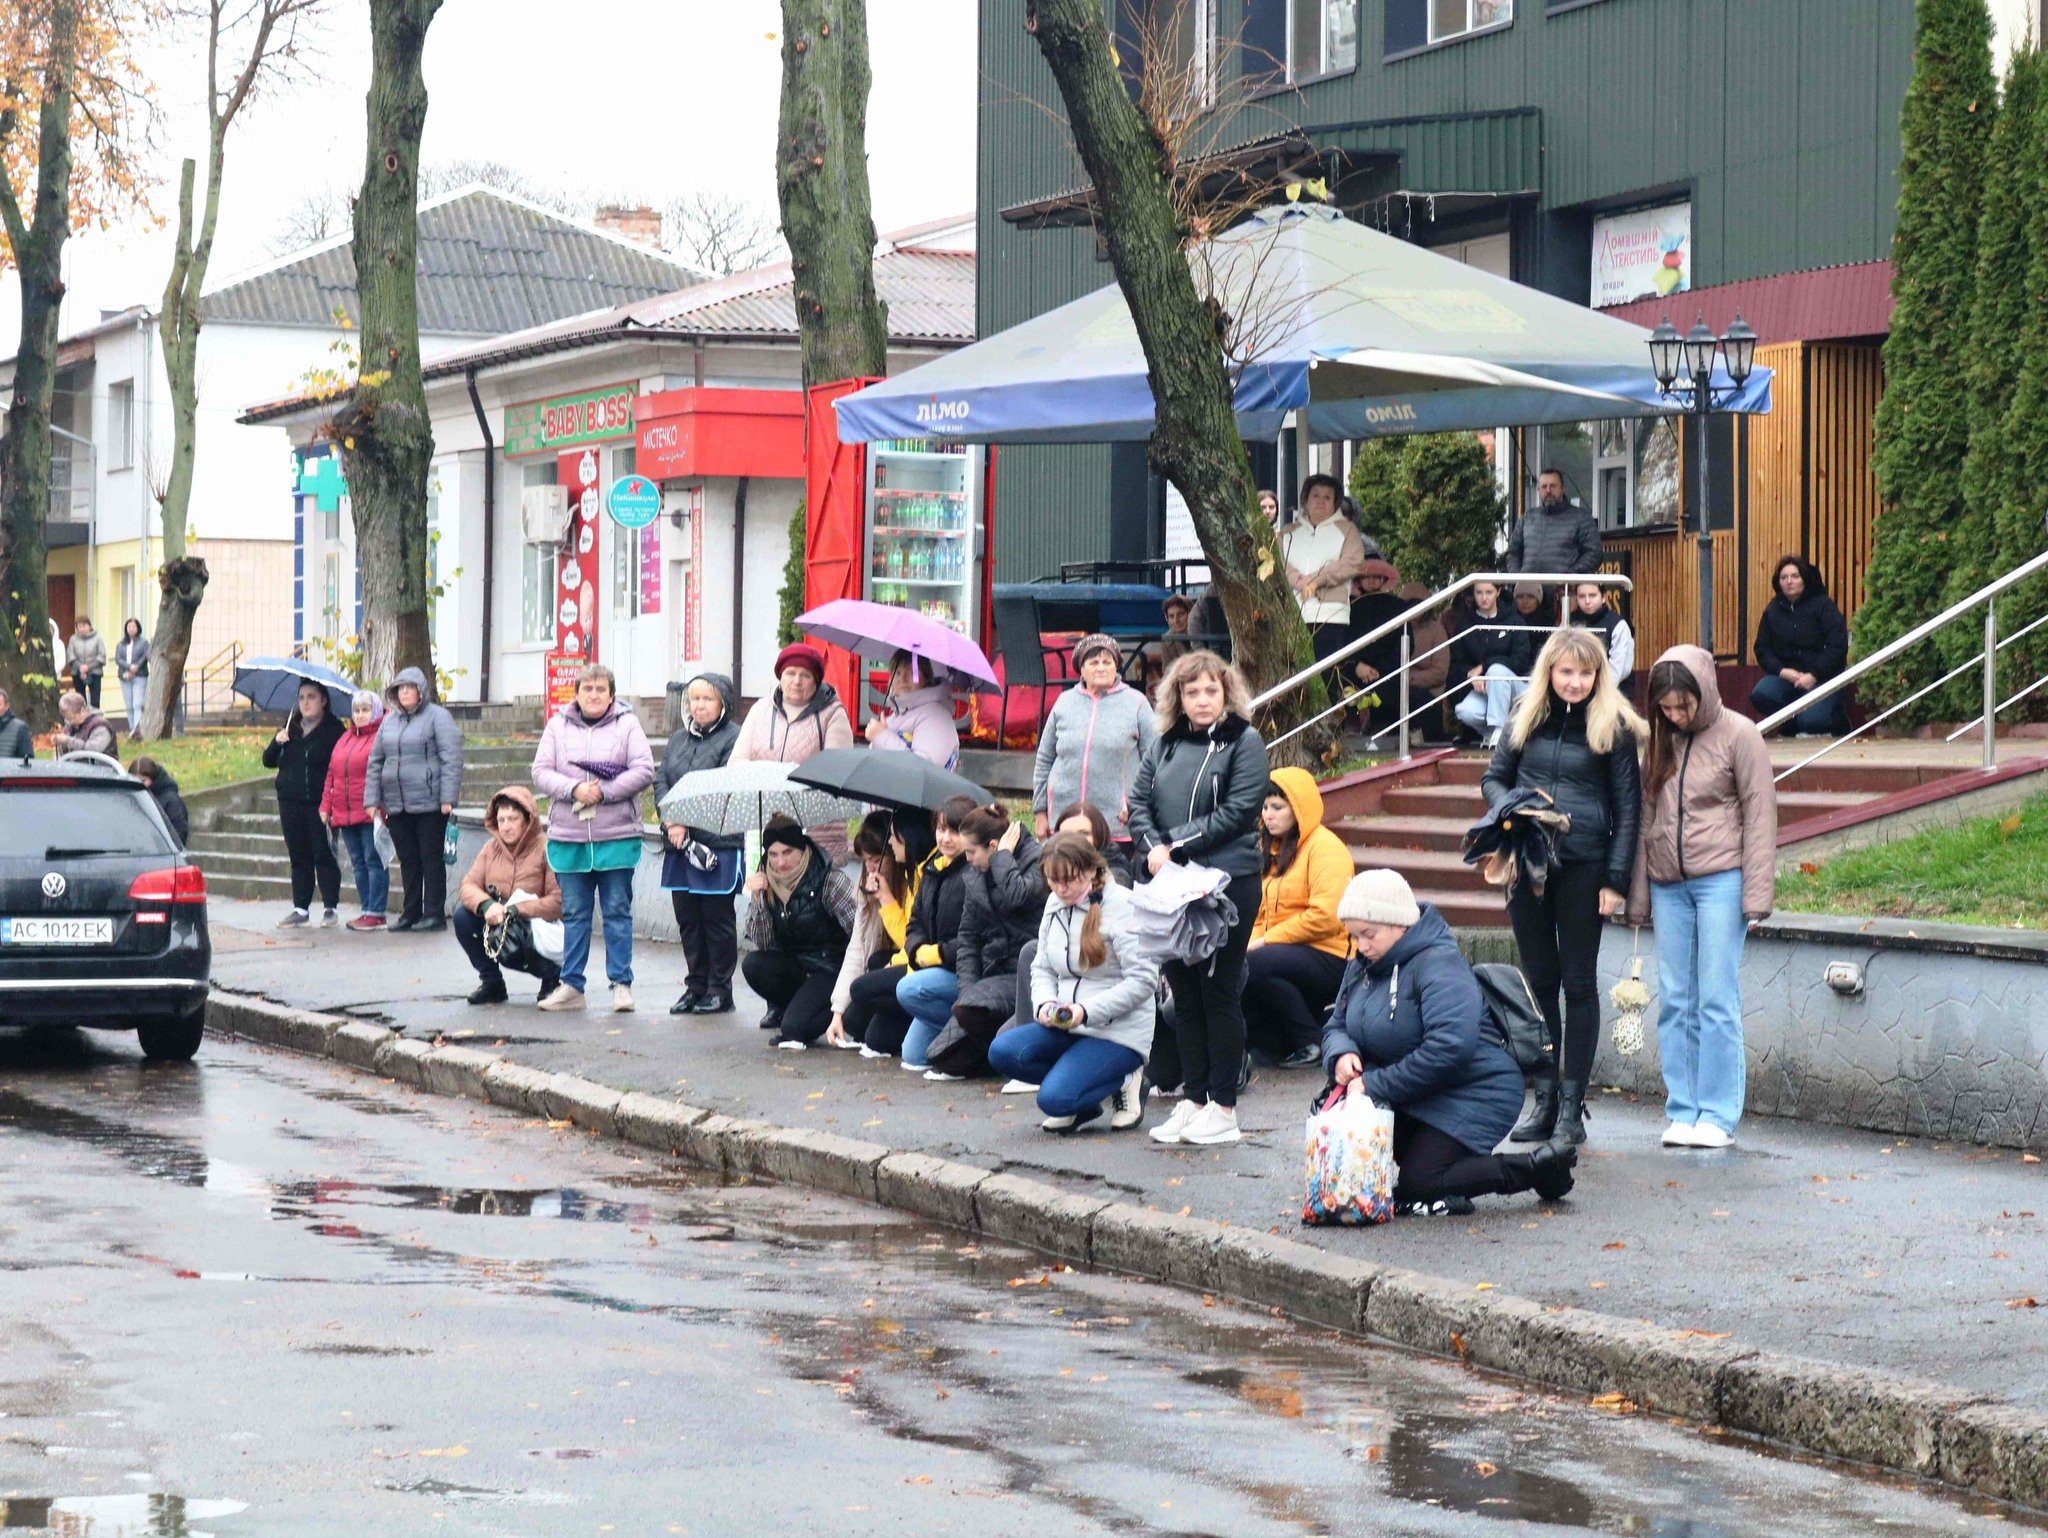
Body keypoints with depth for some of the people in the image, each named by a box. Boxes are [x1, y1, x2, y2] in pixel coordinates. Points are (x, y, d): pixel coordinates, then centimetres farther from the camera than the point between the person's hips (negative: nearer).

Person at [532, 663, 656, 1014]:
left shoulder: (627, 725, 3)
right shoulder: (558, 725, 9)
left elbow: (644, 771, -5)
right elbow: (541, 772, 3)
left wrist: (604, 791, -15)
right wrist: (574, 789, -14)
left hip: (616, 838, -2)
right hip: (568, 836, 2)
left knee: (617, 912, 1)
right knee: (574, 914, 8)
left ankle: (621, 983, 7)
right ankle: (571, 986, 14)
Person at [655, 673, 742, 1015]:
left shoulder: (733, 738, -6)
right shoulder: (678, 739, 16)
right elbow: (661, 781, 12)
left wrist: (687, 824, -15)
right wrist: (671, 820, -6)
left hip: (718, 843, -7)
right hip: (679, 845, 7)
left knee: (717, 917, -1)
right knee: (687, 917, 10)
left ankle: (719, 989, 7)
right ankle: (695, 985, 18)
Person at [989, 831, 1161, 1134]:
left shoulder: (1122, 907, -13)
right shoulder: (1055, 904, 9)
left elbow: (1143, 980, -17)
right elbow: (1042, 968, 15)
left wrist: (1087, 1011, -23)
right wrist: (1045, 1004, -7)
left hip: (1119, 1032, -8)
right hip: (1066, 1028, 8)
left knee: (1054, 1098, -26)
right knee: (1001, 1051, -16)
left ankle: (1121, 1084, 4)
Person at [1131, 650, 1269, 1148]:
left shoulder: (1244, 742, -4)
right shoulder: (1165, 745, 13)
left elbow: (1237, 812, -13)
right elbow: (1139, 803, 10)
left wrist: (1177, 846, -15)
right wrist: (1152, 847, -10)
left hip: (1228, 882, -6)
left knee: (1220, 993, -1)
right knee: (1184, 995, 9)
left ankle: (1223, 1107, 4)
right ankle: (1192, 1099, 16)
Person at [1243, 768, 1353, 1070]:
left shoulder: (1325, 847, -8)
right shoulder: (1271, 848, 19)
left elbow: (1326, 917, -19)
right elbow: (1260, 914, 20)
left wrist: (1265, 941, -16)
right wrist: (1251, 941, -4)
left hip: (1329, 959, -8)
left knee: (1253, 967, -33)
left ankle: (1314, 1042, -16)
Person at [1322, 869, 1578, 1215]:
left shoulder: (1438, 965, -21)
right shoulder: (1363, 966, 7)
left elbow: (1450, 1047, -33)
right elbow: (1336, 1025, 14)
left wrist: (1377, 1086, -29)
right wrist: (1341, 1054, -14)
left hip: (1473, 1093, -9)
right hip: (1417, 1097, 9)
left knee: (1418, 1183, -19)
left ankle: (1541, 1168, -6)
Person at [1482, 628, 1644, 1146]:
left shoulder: (1613, 727, -2)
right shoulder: (1525, 720, 8)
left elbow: (1628, 808, -2)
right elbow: (1493, 778, 16)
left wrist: (1616, 880, -9)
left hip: (1583, 867, -4)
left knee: (1579, 983, 2)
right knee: (1539, 980, 9)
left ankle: (1572, 1105, 6)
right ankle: (1543, 1099, 16)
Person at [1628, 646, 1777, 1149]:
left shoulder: (1738, 735, -3)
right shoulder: (1660, 742, 11)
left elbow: (1760, 815, -4)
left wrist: (1756, 894, -10)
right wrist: (1638, 895, 12)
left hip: (1720, 879, -5)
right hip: (1667, 884, 5)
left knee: (1717, 1000, -6)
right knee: (1674, 1002, 4)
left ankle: (1718, 1116, -2)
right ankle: (1681, 1112, 9)